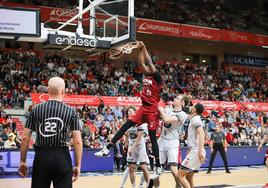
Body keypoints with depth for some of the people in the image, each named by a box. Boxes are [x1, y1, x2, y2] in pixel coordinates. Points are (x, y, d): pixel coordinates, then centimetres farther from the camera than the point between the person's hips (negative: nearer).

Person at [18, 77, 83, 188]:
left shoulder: (36, 110, 4)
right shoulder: (71, 111, 0)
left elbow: (25, 138, 3)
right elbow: (77, 141, -4)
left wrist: (23, 162, 12)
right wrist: (78, 165, 3)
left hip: (41, 157, 2)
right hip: (62, 157, -1)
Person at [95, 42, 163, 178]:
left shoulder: (157, 77, -7)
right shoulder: (147, 76, 13)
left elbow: (150, 62, -14)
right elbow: (141, 62, 17)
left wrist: (144, 48, -8)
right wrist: (140, 49, 11)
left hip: (152, 110, -7)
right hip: (143, 108, 7)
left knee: (152, 137, -4)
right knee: (125, 126, -3)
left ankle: (158, 167, 3)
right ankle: (107, 149, -4)